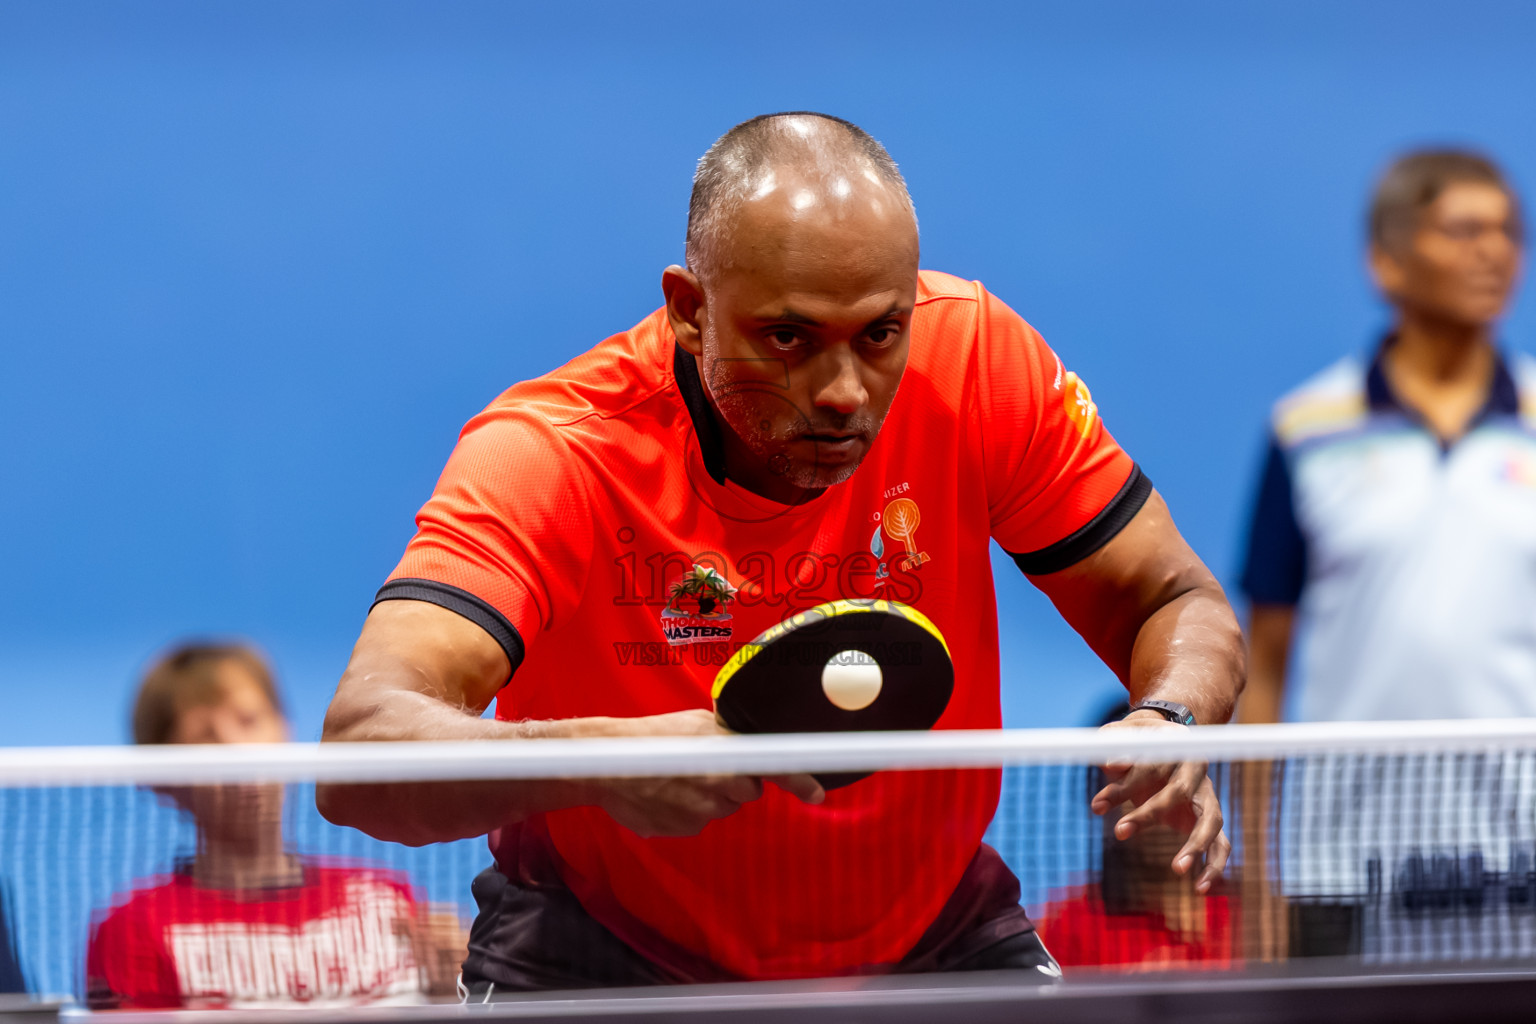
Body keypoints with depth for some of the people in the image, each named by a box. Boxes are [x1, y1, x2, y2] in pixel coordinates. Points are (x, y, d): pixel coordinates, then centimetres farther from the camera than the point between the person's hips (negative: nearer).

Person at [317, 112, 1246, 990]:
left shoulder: (976, 358, -17)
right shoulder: (551, 454, -26)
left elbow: (1175, 602, -6)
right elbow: (360, 751, -38)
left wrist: (1170, 723, -29)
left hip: (932, 940, 3)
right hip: (610, 963, -2)